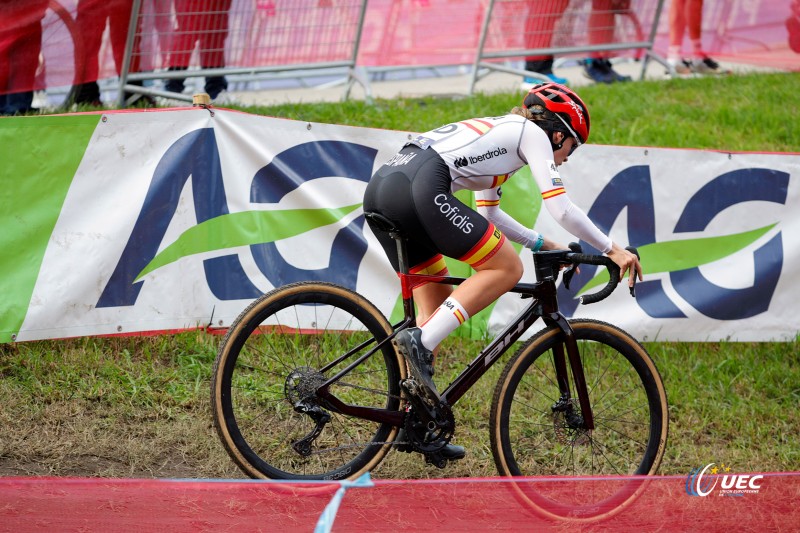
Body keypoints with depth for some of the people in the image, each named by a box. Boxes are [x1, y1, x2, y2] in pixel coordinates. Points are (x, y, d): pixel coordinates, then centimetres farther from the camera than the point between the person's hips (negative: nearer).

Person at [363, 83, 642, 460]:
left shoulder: (498, 131, 35)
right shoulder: (532, 133, 11)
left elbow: (488, 213, 42)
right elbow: (561, 209, 4)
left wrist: (542, 243, 41)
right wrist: (613, 250, 12)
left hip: (379, 189, 9)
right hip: (421, 188, -9)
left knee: (439, 308, 17)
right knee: (507, 269, 2)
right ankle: (420, 342, -12)